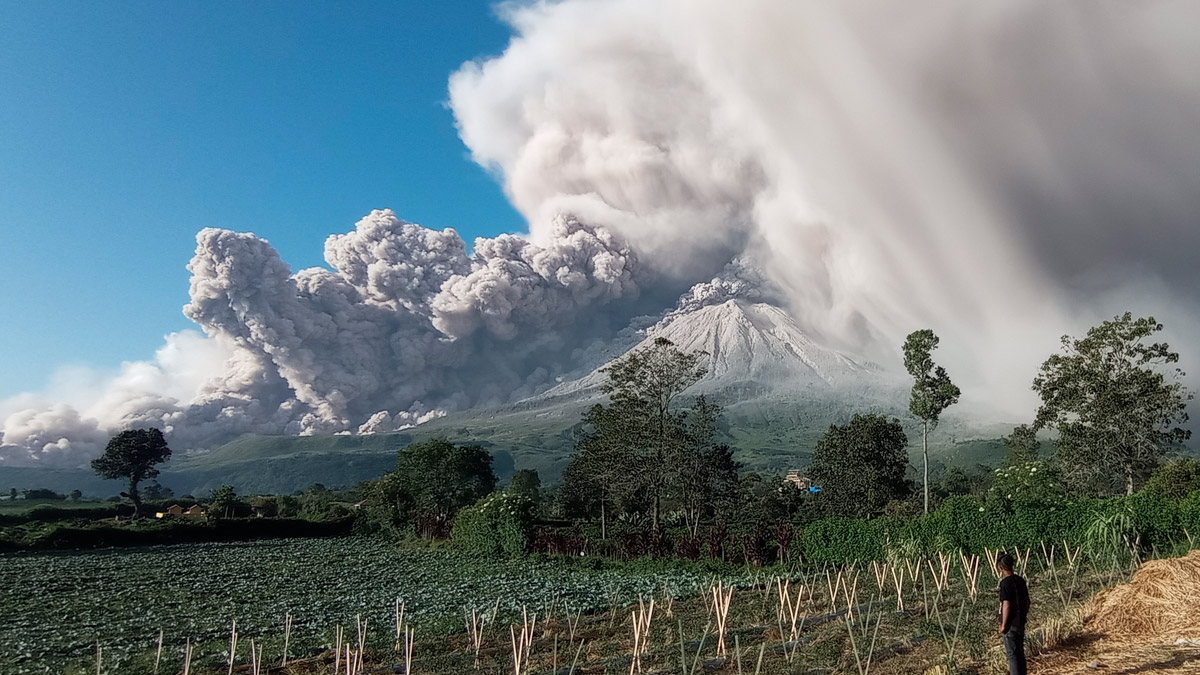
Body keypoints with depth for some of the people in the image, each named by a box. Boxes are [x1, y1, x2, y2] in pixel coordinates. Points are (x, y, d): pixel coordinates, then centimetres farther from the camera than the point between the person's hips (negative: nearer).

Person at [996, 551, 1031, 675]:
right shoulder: (1020, 580, 4)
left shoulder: (1006, 583, -20)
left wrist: (1003, 625, -16)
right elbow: (1027, 601, 12)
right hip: (1020, 623, 8)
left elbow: (1006, 605, -22)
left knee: (1013, 654, 0)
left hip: (1011, 624, -8)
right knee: (1020, 653, 18)